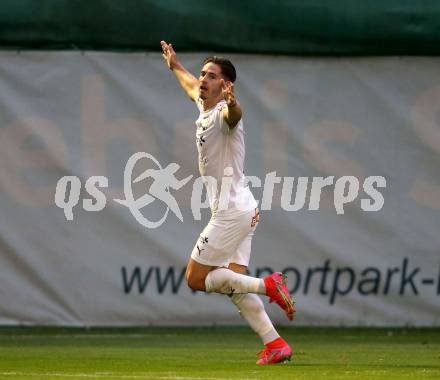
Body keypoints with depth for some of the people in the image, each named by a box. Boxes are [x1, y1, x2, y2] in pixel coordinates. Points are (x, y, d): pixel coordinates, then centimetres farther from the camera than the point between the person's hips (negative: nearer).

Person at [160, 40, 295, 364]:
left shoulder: (224, 113, -16)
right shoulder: (204, 107, 12)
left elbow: (234, 114, -43)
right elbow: (192, 86, 36)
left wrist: (232, 103, -65)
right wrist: (175, 65, 53)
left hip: (232, 212, -10)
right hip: (241, 212, 10)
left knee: (196, 279, -5)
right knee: (234, 284, 6)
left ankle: (267, 285, -8)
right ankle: (275, 344, 2)